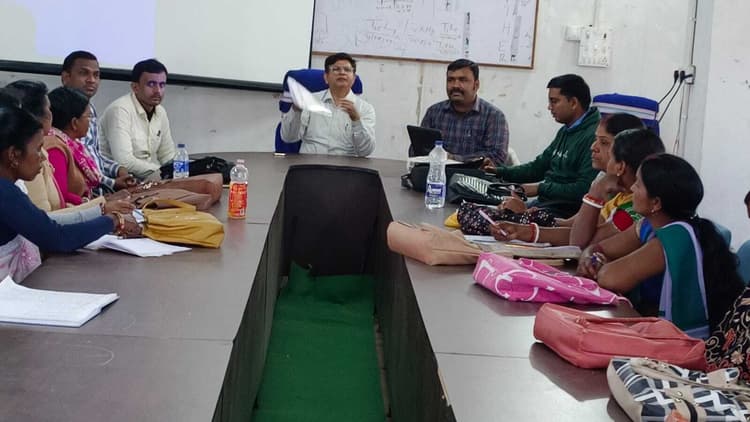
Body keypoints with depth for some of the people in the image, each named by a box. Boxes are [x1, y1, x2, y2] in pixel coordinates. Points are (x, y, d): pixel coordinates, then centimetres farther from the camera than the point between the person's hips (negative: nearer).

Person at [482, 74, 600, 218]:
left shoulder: (593, 136, -16)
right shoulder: (565, 132, 18)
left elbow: (584, 189, -23)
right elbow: (538, 167, 24)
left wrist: (541, 188, -18)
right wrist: (499, 171, 11)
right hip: (542, 203, 10)